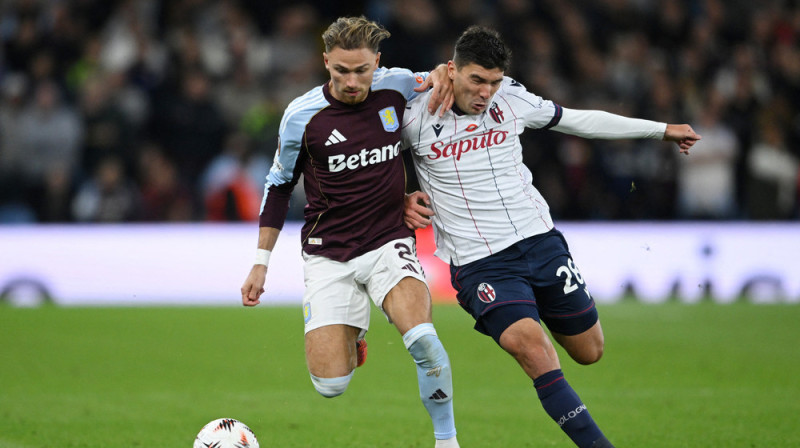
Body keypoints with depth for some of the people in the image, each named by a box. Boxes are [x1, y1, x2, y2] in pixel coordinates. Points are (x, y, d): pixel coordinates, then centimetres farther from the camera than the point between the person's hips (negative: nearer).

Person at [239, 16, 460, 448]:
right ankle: (350, 341, 28)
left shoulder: (396, 87, -5)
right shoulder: (302, 116, -8)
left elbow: (439, 77, 18)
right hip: (328, 255, 0)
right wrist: (260, 263, 7)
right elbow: (278, 186, 7)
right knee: (330, 385, -8)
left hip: (389, 242, 0)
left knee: (423, 339, -28)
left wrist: (441, 74, -7)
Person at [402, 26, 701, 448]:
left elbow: (580, 120, 14)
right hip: (481, 265, -4)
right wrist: (403, 199, -8)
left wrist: (661, 129, 21)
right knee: (533, 348, -27)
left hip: (540, 240, 4)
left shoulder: (512, 100, 1)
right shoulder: (415, 115, -7)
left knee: (589, 351, 8)